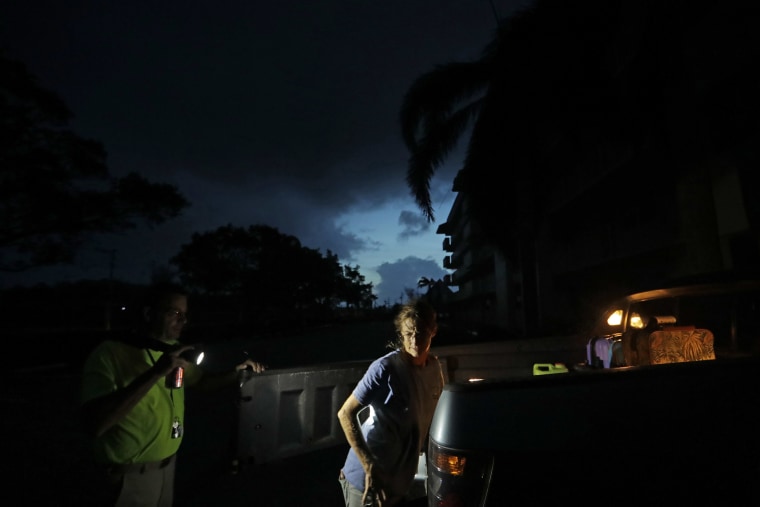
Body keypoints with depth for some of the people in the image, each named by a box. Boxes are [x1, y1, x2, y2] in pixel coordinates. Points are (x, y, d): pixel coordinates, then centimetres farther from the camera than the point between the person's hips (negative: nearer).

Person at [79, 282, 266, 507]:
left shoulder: (173, 350, 2)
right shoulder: (110, 353, -21)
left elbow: (201, 380, 11)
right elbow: (93, 424, -30)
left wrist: (237, 371, -8)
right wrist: (156, 373, -38)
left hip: (167, 463, 7)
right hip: (131, 474, -6)